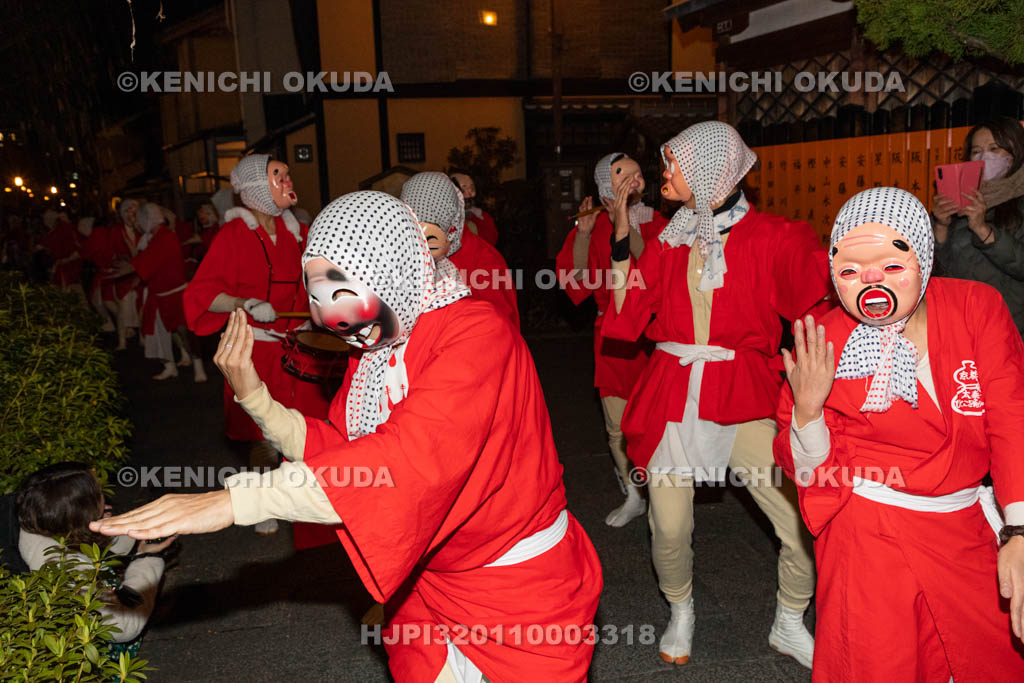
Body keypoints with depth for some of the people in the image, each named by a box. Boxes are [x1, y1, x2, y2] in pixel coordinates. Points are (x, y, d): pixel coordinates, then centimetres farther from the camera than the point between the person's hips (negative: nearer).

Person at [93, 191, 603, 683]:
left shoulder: (476, 334, -25)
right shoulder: (377, 348, 2)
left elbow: (412, 460, -38)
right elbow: (340, 454, 3)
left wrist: (235, 500, -41)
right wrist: (253, 395, -10)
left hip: (523, 593, -6)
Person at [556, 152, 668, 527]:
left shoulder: (655, 222, 1)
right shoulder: (595, 226, 4)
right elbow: (578, 278, -4)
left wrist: (625, 225, -24)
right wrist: (583, 232, -16)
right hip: (613, 333, 1)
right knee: (617, 425, 4)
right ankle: (633, 497, 25)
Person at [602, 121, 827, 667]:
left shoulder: (769, 238, -1)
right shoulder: (668, 241, 9)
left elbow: (820, 297, -11)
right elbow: (627, 319, 4)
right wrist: (621, 239, 0)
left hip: (744, 400, -2)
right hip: (673, 398, 3)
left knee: (806, 528, -6)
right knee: (669, 529, 1)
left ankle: (789, 626, 22)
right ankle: (681, 614, 33)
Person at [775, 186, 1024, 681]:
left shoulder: (977, 307, -10)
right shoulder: (822, 345, -14)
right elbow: (809, 471, -9)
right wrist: (807, 408, -29)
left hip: (968, 526, 3)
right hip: (870, 538, -3)